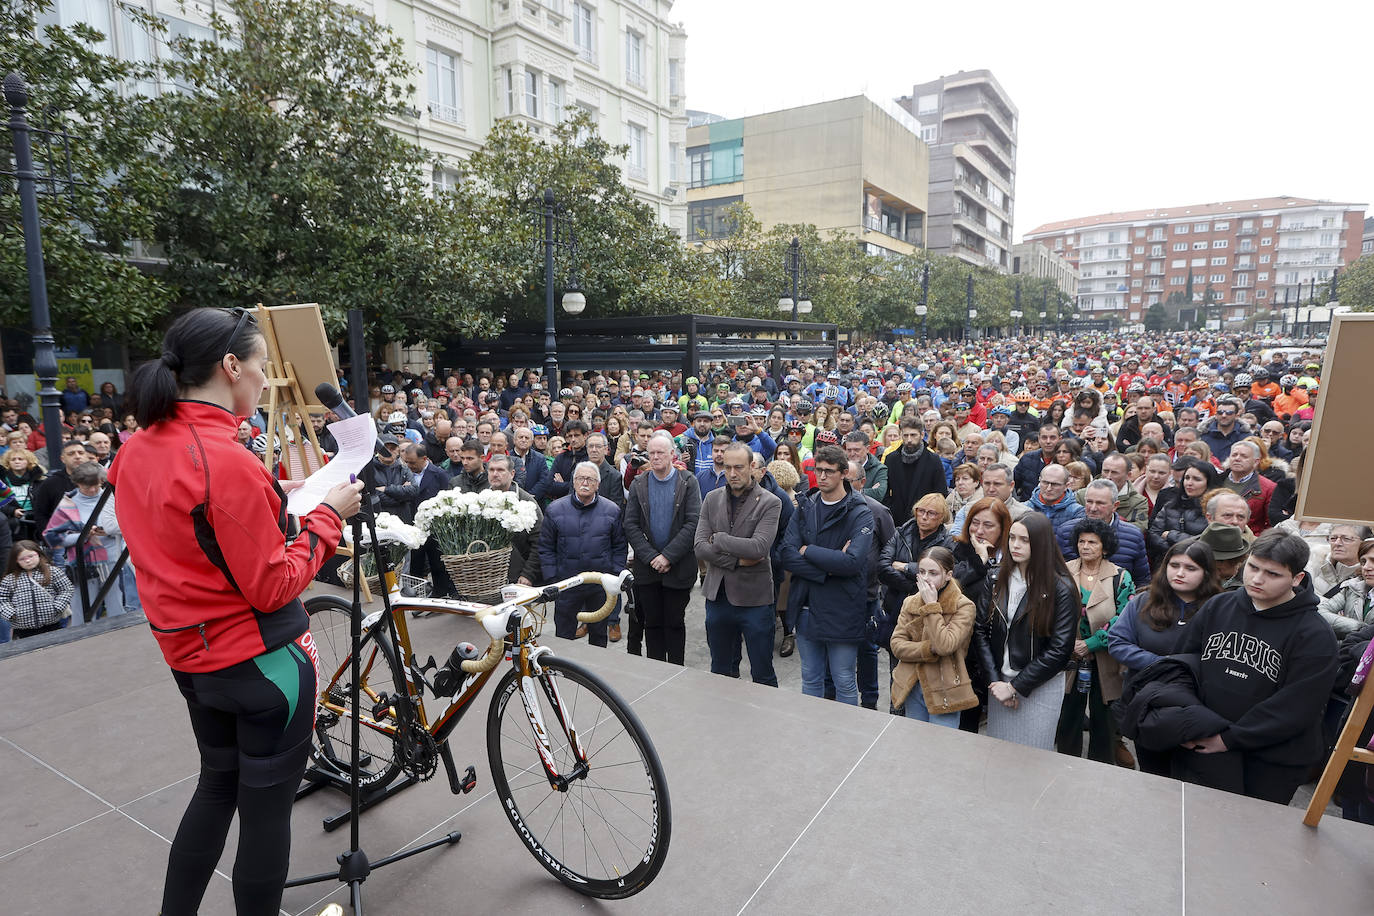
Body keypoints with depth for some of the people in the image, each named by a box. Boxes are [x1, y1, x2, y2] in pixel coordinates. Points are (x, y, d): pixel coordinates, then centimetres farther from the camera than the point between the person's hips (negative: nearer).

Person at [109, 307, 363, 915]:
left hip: (188, 655, 9)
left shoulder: (136, 451, 1)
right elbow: (273, 586, -22)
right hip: (260, 660, -8)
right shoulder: (228, 462, -25)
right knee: (267, 803, 10)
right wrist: (328, 515, -13)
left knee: (218, 782, 26)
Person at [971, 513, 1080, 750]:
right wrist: (994, 681, -8)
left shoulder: (1062, 589, -11)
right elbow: (980, 630, 0)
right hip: (999, 683, 4)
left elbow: (1060, 650, -13)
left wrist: (1015, 686, -13)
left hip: (1041, 687, -4)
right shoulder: (997, 581, 0)